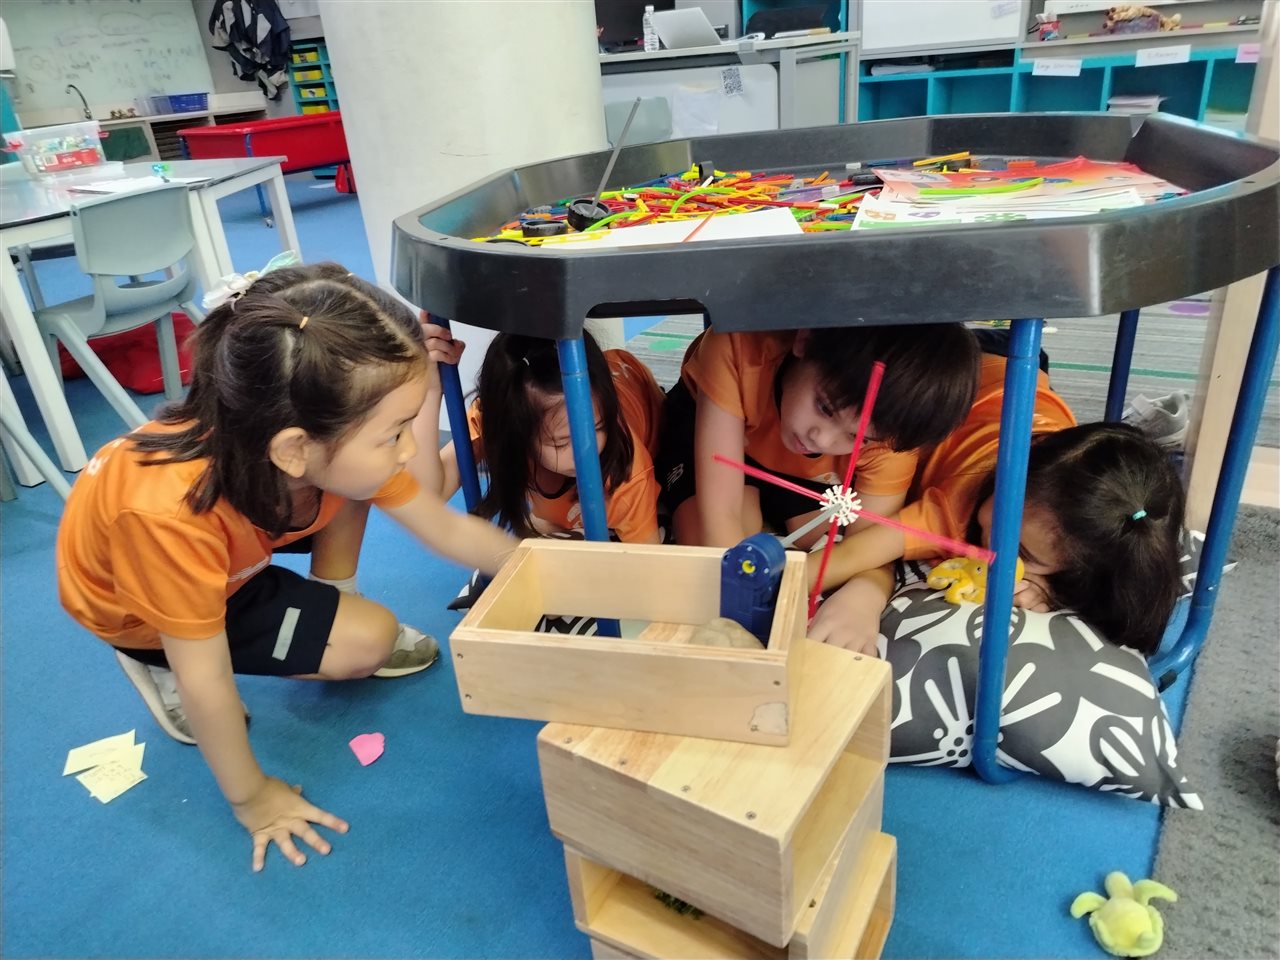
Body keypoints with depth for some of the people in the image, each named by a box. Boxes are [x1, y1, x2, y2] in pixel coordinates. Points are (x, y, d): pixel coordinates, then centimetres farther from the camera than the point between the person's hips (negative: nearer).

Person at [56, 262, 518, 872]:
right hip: (132, 602, -5)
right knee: (368, 641, -16)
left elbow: (449, 530, -15)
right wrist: (252, 799, -17)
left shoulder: (334, 443, -28)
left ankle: (330, 611, 5)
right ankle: (158, 664, 2)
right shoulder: (170, 513, -44)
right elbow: (206, 680, -30)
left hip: (229, 560, 5)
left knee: (349, 483, -15)